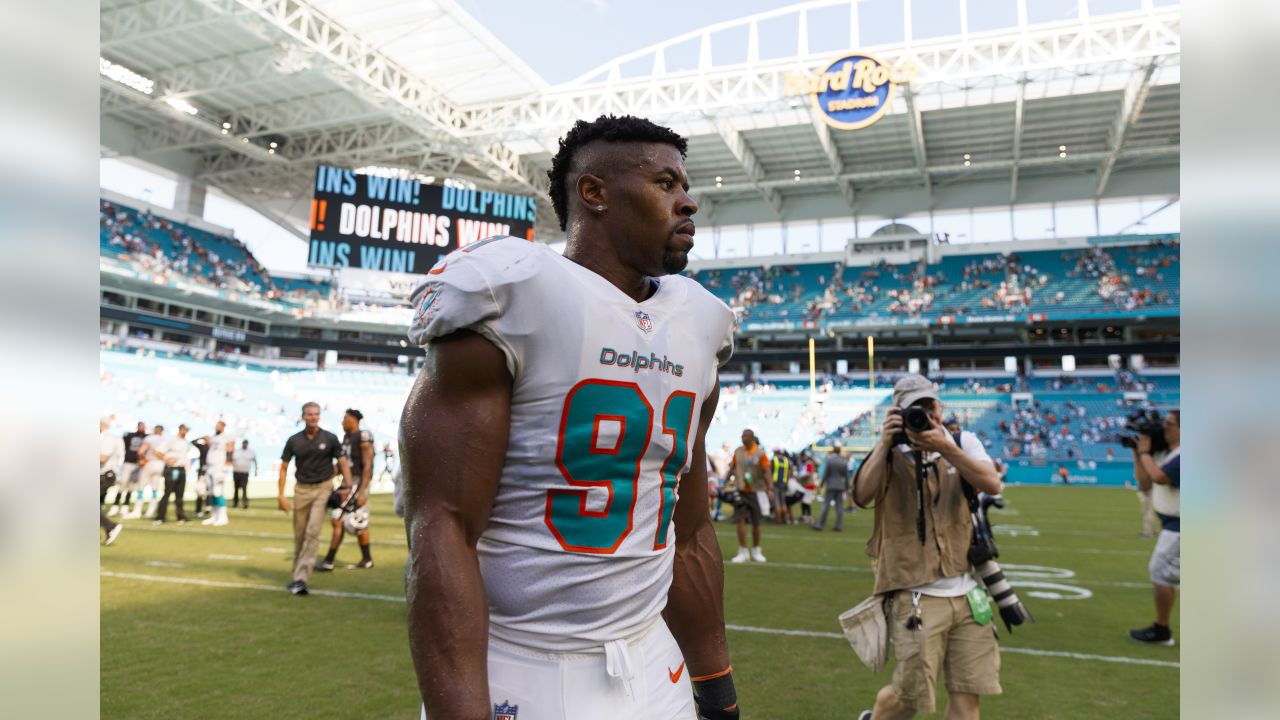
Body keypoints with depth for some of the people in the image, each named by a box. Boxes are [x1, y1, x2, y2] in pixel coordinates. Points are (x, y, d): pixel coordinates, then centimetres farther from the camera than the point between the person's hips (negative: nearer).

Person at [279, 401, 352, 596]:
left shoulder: (330, 439, -3)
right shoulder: (294, 440, 2)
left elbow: (343, 463, 1)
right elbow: (284, 467, 6)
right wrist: (281, 495, -1)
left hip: (323, 488, -2)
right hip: (301, 489, 3)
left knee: (313, 532, -12)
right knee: (299, 535, 9)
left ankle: (301, 579, -13)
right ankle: (297, 573, 25)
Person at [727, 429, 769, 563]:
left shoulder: (760, 453, -6)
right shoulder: (738, 451, 4)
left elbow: (766, 472, -6)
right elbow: (732, 467, 11)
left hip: (755, 491, -1)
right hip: (740, 490, 1)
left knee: (756, 523, 8)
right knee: (741, 521, -7)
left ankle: (756, 551, 26)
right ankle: (743, 552, 1)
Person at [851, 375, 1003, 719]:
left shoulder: (964, 442, 6)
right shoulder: (889, 452, -1)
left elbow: (992, 485, -12)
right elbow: (862, 496, -17)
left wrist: (945, 448, -22)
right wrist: (885, 443, -22)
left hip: (967, 593, 3)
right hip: (917, 597, -3)